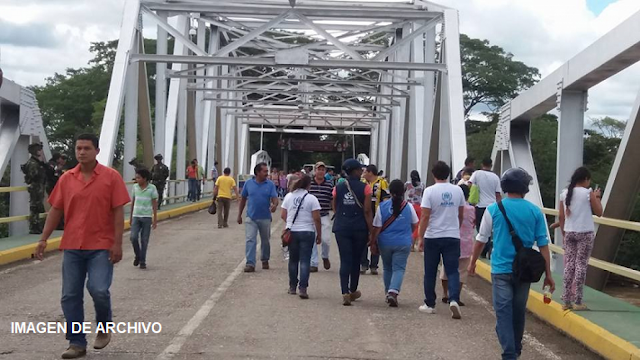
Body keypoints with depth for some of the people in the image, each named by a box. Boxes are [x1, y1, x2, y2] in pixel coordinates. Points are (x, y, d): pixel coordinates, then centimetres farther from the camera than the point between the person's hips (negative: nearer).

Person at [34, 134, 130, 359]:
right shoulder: (66, 178, 6)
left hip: (101, 246, -4)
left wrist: (117, 243, -11)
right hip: (72, 246, 4)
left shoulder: (111, 177, -4)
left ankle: (104, 327, 14)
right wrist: (44, 239, 5)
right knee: (70, 296, 4)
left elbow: (118, 212, -6)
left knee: (99, 290, -16)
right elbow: (56, 210, 10)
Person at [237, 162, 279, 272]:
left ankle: (265, 260, 33)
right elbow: (243, 199, 8)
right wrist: (239, 215, 8)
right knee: (250, 240, -9)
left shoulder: (270, 185, -2)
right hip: (251, 217, 0)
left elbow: (275, 198, -11)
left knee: (265, 241, 14)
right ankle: (250, 263, -10)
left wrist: (274, 205, -36)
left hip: (265, 218, 1)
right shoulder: (248, 183, 0)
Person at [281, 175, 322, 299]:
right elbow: (317, 219, -10)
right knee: (305, 261, -2)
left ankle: (292, 287, 22)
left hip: (291, 232, 3)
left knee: (293, 260, 15)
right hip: (307, 232, -3)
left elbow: (283, 215, 7)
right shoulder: (312, 198, -7)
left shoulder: (289, 196, 3)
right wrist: (319, 235, -1)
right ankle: (303, 288, -9)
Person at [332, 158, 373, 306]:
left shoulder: (338, 188, 1)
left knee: (345, 260, 2)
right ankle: (353, 291, 28)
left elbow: (335, 209, 9)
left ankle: (345, 293, -12)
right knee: (356, 260, 15)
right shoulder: (365, 188, -7)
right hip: (360, 228, -1)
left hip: (341, 228, 1)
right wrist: (371, 230, -5)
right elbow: (367, 211, -9)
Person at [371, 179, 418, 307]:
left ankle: (388, 292, 25)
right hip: (403, 243, -1)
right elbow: (414, 225, 11)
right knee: (399, 268, 0)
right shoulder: (408, 207, -4)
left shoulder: (382, 206, -7)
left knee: (387, 268, 17)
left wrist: (373, 242, 3)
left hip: (385, 243, 1)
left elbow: (377, 227, -7)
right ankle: (393, 292, -19)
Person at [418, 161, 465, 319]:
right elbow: (461, 214, 13)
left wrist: (421, 236, -5)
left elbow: (425, 217, -12)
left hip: (433, 237, -2)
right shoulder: (457, 190, 2)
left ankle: (430, 304, 17)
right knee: (452, 271, 3)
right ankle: (454, 300, -16)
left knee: (430, 272, 9)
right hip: (453, 236, 2)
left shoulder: (430, 191, -9)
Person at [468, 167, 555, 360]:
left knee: (503, 313, -1)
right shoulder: (535, 211, -2)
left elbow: (481, 240, 3)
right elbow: (543, 244, -1)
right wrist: (548, 274, 4)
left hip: (501, 269, -2)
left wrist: (473, 262, 17)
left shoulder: (494, 209, -4)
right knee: (519, 311, 17)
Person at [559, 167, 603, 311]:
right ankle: (577, 301, 2)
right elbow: (599, 212, -1)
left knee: (569, 265, 7)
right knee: (581, 265, 0)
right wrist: (597, 197, 11)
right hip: (585, 234, -4)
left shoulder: (564, 193, 5)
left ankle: (566, 301, 8)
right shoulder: (588, 193, -8)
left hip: (569, 233, 4)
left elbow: (562, 217, 7)